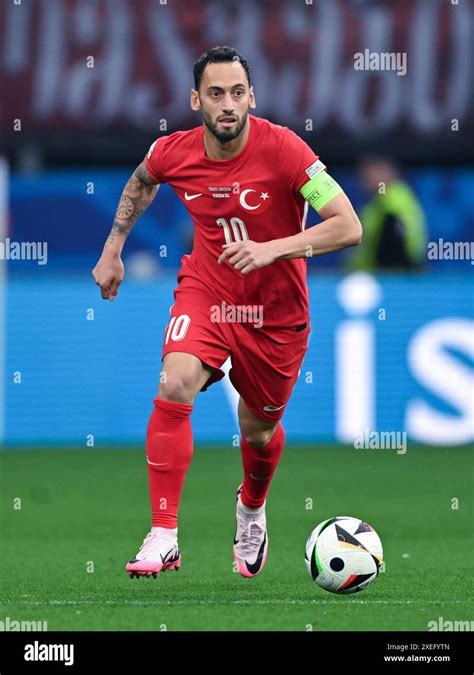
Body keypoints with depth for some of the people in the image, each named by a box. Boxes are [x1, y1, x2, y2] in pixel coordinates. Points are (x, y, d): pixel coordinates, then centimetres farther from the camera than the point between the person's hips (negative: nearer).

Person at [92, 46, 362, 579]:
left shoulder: (283, 150, -22)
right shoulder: (173, 153, -11)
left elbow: (349, 227, -26)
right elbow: (140, 183, 17)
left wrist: (271, 249, -35)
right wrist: (112, 251, 15)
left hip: (275, 312, -1)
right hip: (204, 292, 1)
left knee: (258, 430, 14)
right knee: (175, 385, -27)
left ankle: (251, 508, 51)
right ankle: (163, 537, -22)